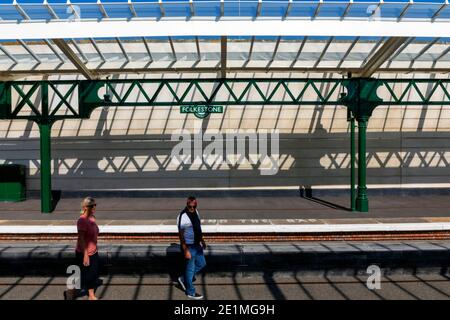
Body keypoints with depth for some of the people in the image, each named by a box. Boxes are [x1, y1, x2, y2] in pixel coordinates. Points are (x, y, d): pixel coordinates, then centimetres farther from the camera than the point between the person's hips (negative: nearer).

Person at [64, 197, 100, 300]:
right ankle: (70, 293, 25)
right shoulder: (82, 220, -22)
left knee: (93, 275, 17)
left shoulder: (92, 217, 3)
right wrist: (85, 255, -23)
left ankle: (91, 296, 31)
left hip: (93, 253, 8)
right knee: (84, 277, 5)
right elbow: (81, 238, -23)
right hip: (84, 253, -8)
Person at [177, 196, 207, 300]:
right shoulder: (182, 216, -25)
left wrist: (202, 240, 20)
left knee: (201, 264, 21)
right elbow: (181, 235, -22)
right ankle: (191, 292, 24)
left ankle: (183, 279, 35)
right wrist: (186, 251, -22)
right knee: (190, 268, 6)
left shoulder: (195, 212, 1)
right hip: (189, 246, -8)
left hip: (197, 245, 8)